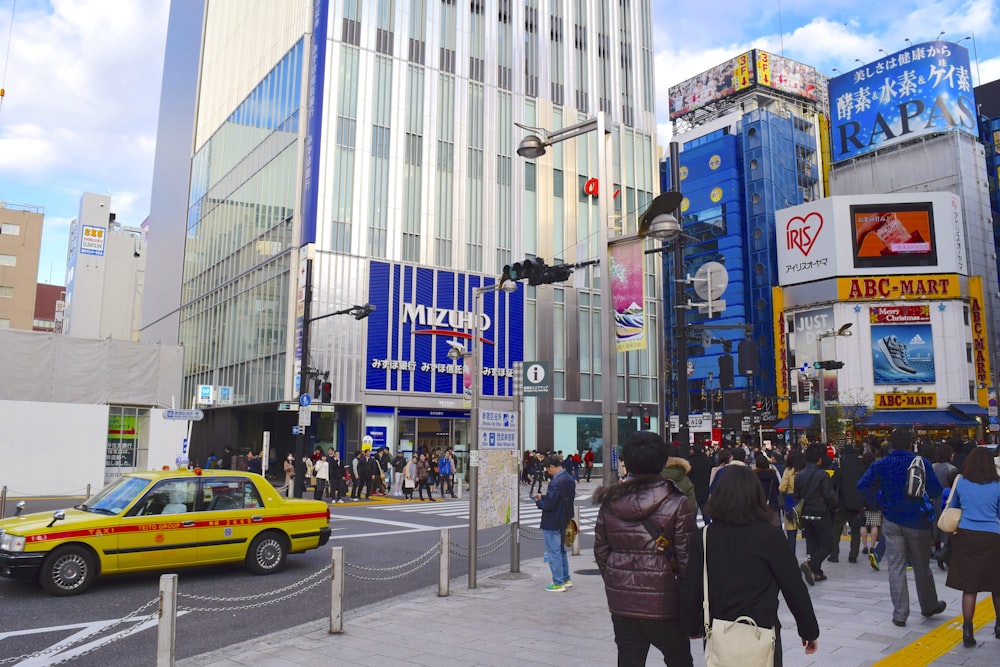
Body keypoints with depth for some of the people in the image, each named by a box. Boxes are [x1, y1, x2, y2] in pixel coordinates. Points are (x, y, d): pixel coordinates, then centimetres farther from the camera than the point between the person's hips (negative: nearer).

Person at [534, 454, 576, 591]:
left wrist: (538, 501, -5)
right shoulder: (569, 479, 5)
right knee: (561, 550, 21)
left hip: (552, 524, -9)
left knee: (553, 553, 1)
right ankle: (566, 579, 28)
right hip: (564, 522, 10)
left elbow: (549, 504, -25)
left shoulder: (556, 482, -25)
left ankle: (558, 583, 7)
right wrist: (543, 497, 12)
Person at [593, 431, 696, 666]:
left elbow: (600, 549, 7)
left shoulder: (610, 502, 0)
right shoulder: (677, 503, -12)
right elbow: (686, 556, -11)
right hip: (663, 601, -3)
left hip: (621, 602, 4)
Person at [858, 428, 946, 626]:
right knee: (921, 566, 15)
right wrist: (922, 496, 12)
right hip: (917, 521, -1)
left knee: (895, 568, 6)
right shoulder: (921, 463, -9)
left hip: (891, 521, 1)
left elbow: (863, 485, -8)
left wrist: (878, 503, 5)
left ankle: (900, 614, 7)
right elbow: (936, 490, -9)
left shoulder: (880, 464, -3)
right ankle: (929, 606, 34)